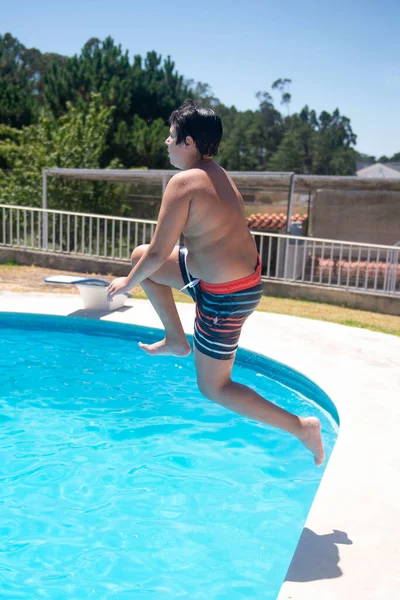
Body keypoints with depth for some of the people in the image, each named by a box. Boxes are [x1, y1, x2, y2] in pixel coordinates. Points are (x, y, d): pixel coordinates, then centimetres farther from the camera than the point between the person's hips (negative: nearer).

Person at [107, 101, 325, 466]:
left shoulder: (184, 182, -21)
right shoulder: (218, 175, 7)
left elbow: (159, 253, -18)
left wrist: (128, 283, 1)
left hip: (225, 296, -9)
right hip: (247, 277, 9)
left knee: (214, 388, 8)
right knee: (140, 256, 16)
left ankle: (301, 427, 9)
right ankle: (177, 341, 26)